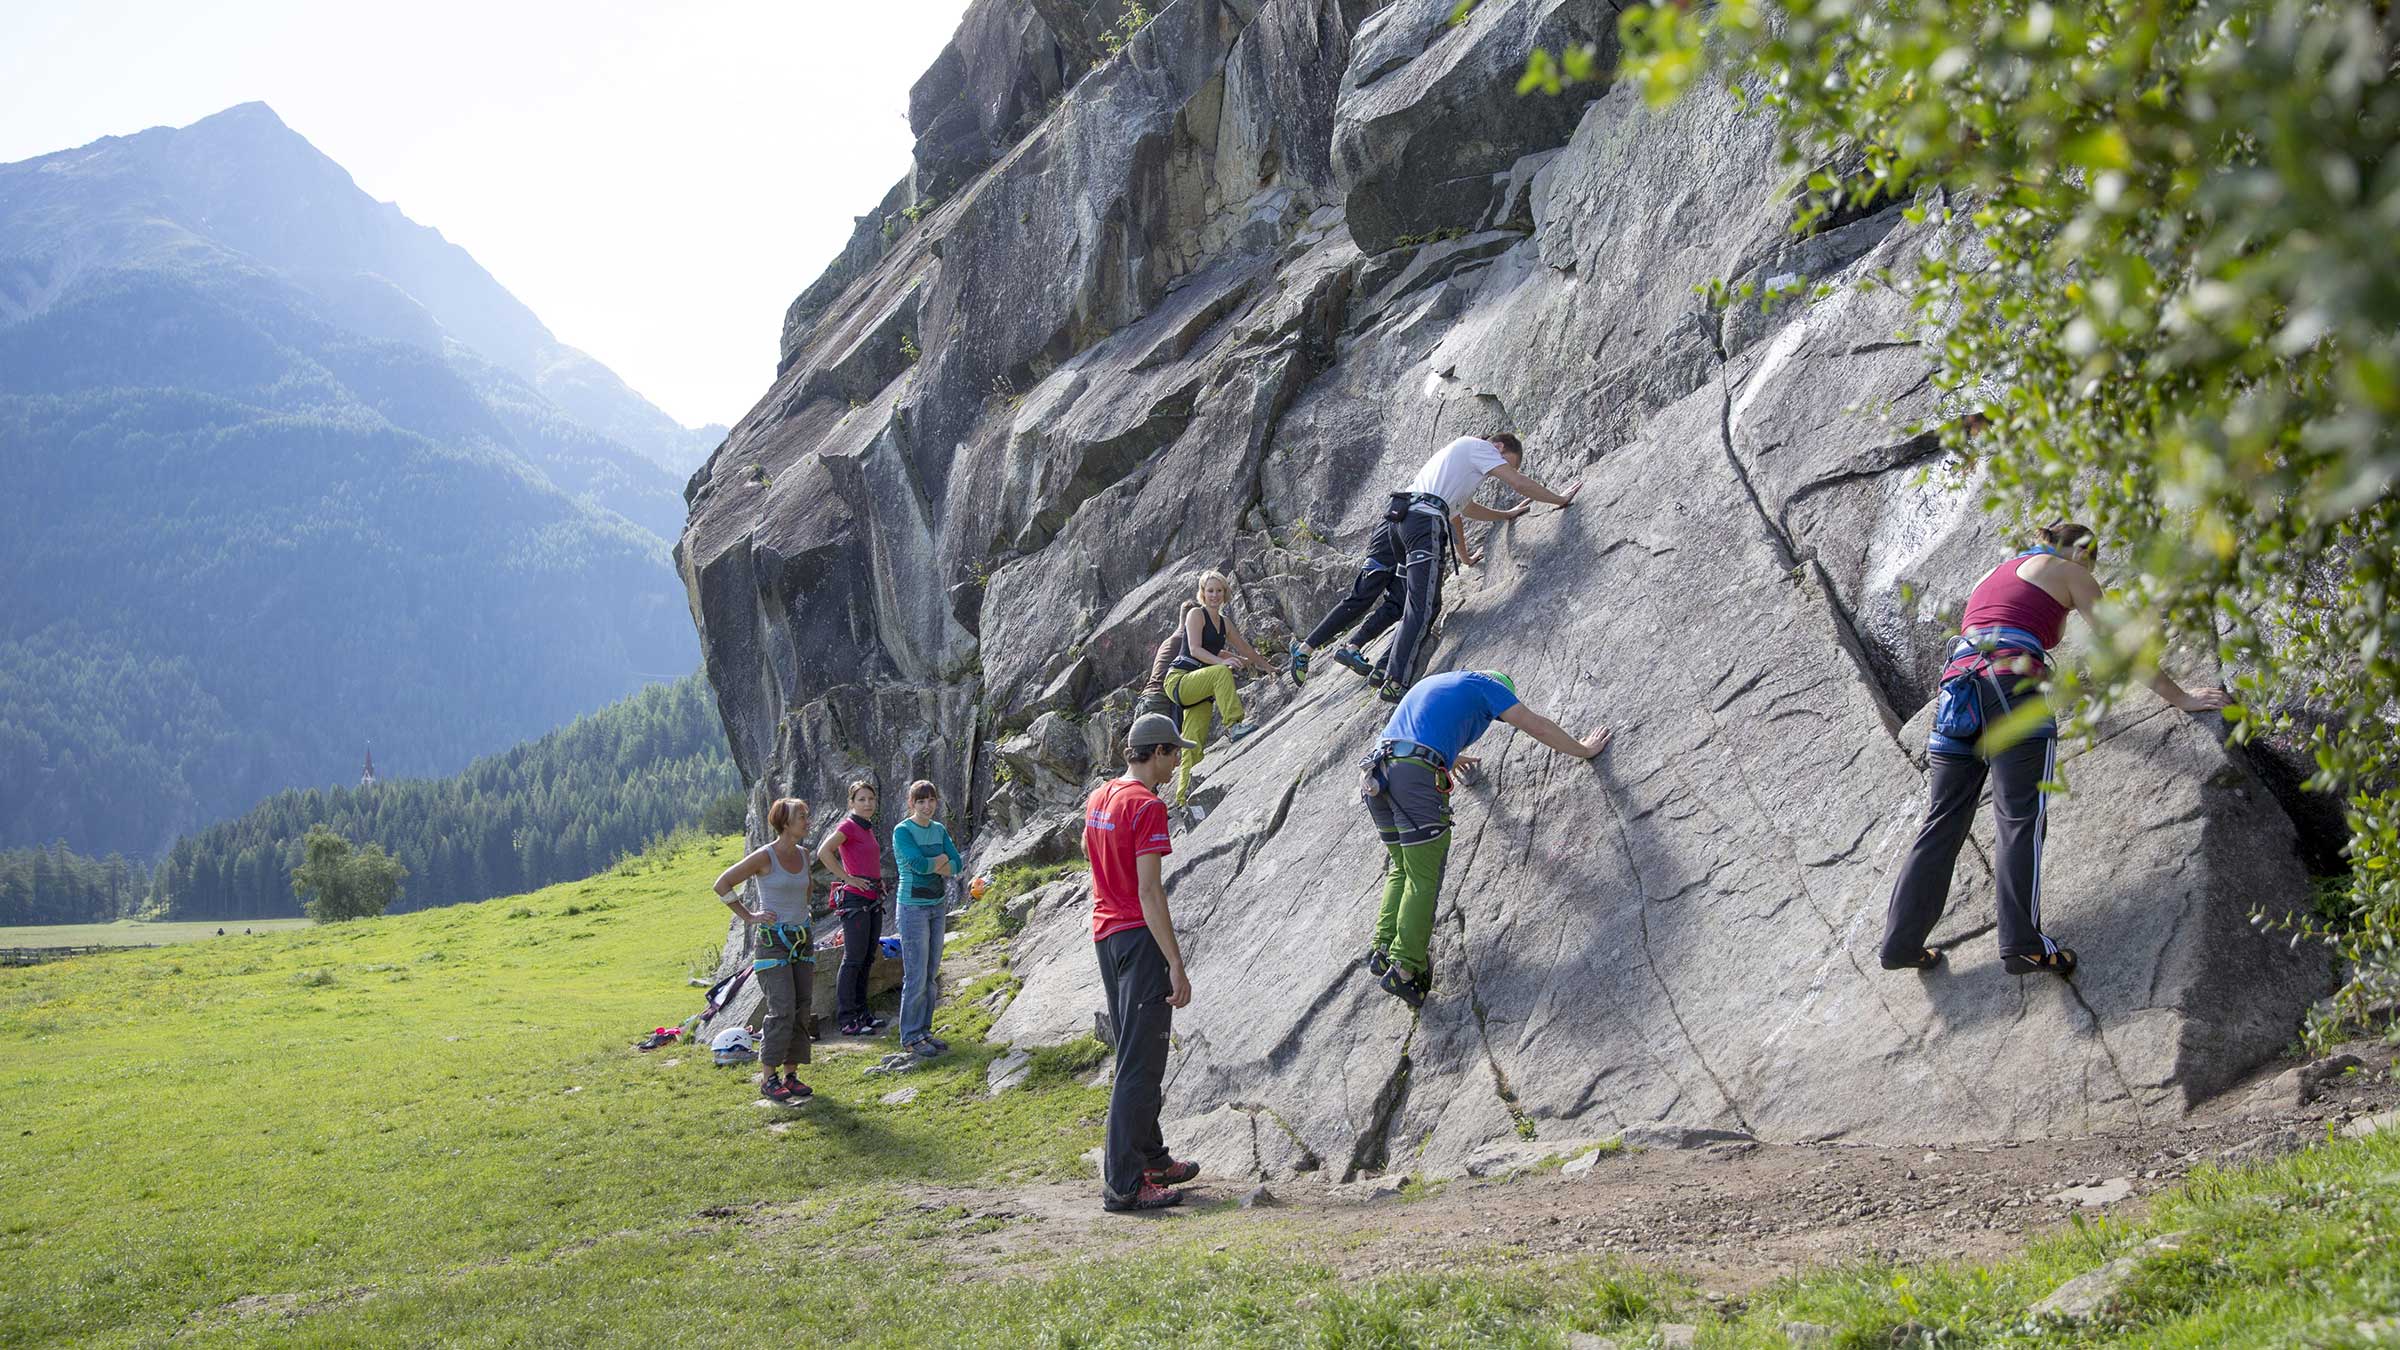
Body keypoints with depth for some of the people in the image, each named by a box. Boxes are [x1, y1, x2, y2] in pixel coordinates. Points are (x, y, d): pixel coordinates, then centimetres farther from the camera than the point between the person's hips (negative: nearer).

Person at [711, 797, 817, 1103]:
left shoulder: (803, 854, 7)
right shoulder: (764, 856, -12)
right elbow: (722, 885, -8)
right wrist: (749, 916, -7)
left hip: (802, 940, 7)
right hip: (772, 940, -7)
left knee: (802, 1009, 5)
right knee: (782, 1010, -12)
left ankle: (791, 1074, 13)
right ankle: (768, 1078, -3)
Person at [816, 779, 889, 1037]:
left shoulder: (868, 828, 15)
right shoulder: (848, 825, -10)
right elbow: (824, 852, -24)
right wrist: (847, 878, -19)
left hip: (873, 900, 9)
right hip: (855, 899, -9)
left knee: (867, 959, 12)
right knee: (854, 959, -7)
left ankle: (861, 1013, 20)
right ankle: (847, 1020, -4)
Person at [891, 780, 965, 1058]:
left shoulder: (940, 830, 9)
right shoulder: (902, 831, -9)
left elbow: (957, 865, 2)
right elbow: (918, 864, -22)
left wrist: (932, 866, -14)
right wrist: (943, 859, -7)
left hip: (938, 906, 7)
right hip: (913, 907, -7)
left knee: (932, 974, 10)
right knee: (916, 976, -6)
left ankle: (924, 1030, 18)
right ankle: (910, 1037, 1)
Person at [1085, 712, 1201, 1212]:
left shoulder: (1099, 797, 9)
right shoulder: (1147, 806, -16)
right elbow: (1150, 892, -22)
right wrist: (1177, 965, -22)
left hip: (1104, 935, 9)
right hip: (1139, 936, -9)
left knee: (1135, 1054, 19)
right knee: (1141, 1064, -6)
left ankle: (1151, 1158, 30)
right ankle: (1123, 1185, -5)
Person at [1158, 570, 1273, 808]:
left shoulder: (1224, 623, 20)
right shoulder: (1196, 614, -2)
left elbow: (1245, 649, 33)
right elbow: (1195, 649, -15)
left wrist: (1269, 667, 39)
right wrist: (1223, 661, -29)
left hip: (1197, 686, 7)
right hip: (1178, 679, -7)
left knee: (1194, 744, -6)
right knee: (1221, 672, -33)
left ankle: (1183, 797, -11)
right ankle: (1233, 725, -37)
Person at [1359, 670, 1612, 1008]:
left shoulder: (1433, 682, 34)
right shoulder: (1486, 684, 14)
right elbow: (1539, 728, 16)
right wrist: (1585, 750, 31)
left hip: (1376, 773, 7)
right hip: (1416, 775, -7)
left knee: (1401, 868, 17)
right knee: (1424, 878, -4)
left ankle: (1383, 948, 5)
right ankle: (1404, 966, -11)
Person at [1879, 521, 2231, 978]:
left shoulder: (1992, 575, 35)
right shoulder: (2068, 572, 16)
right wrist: (2181, 698, 21)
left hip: (1956, 684, 6)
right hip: (2010, 684, -6)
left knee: (1944, 820, 5)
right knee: (2021, 819, -11)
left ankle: (1902, 940, 0)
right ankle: (2023, 945, -22)